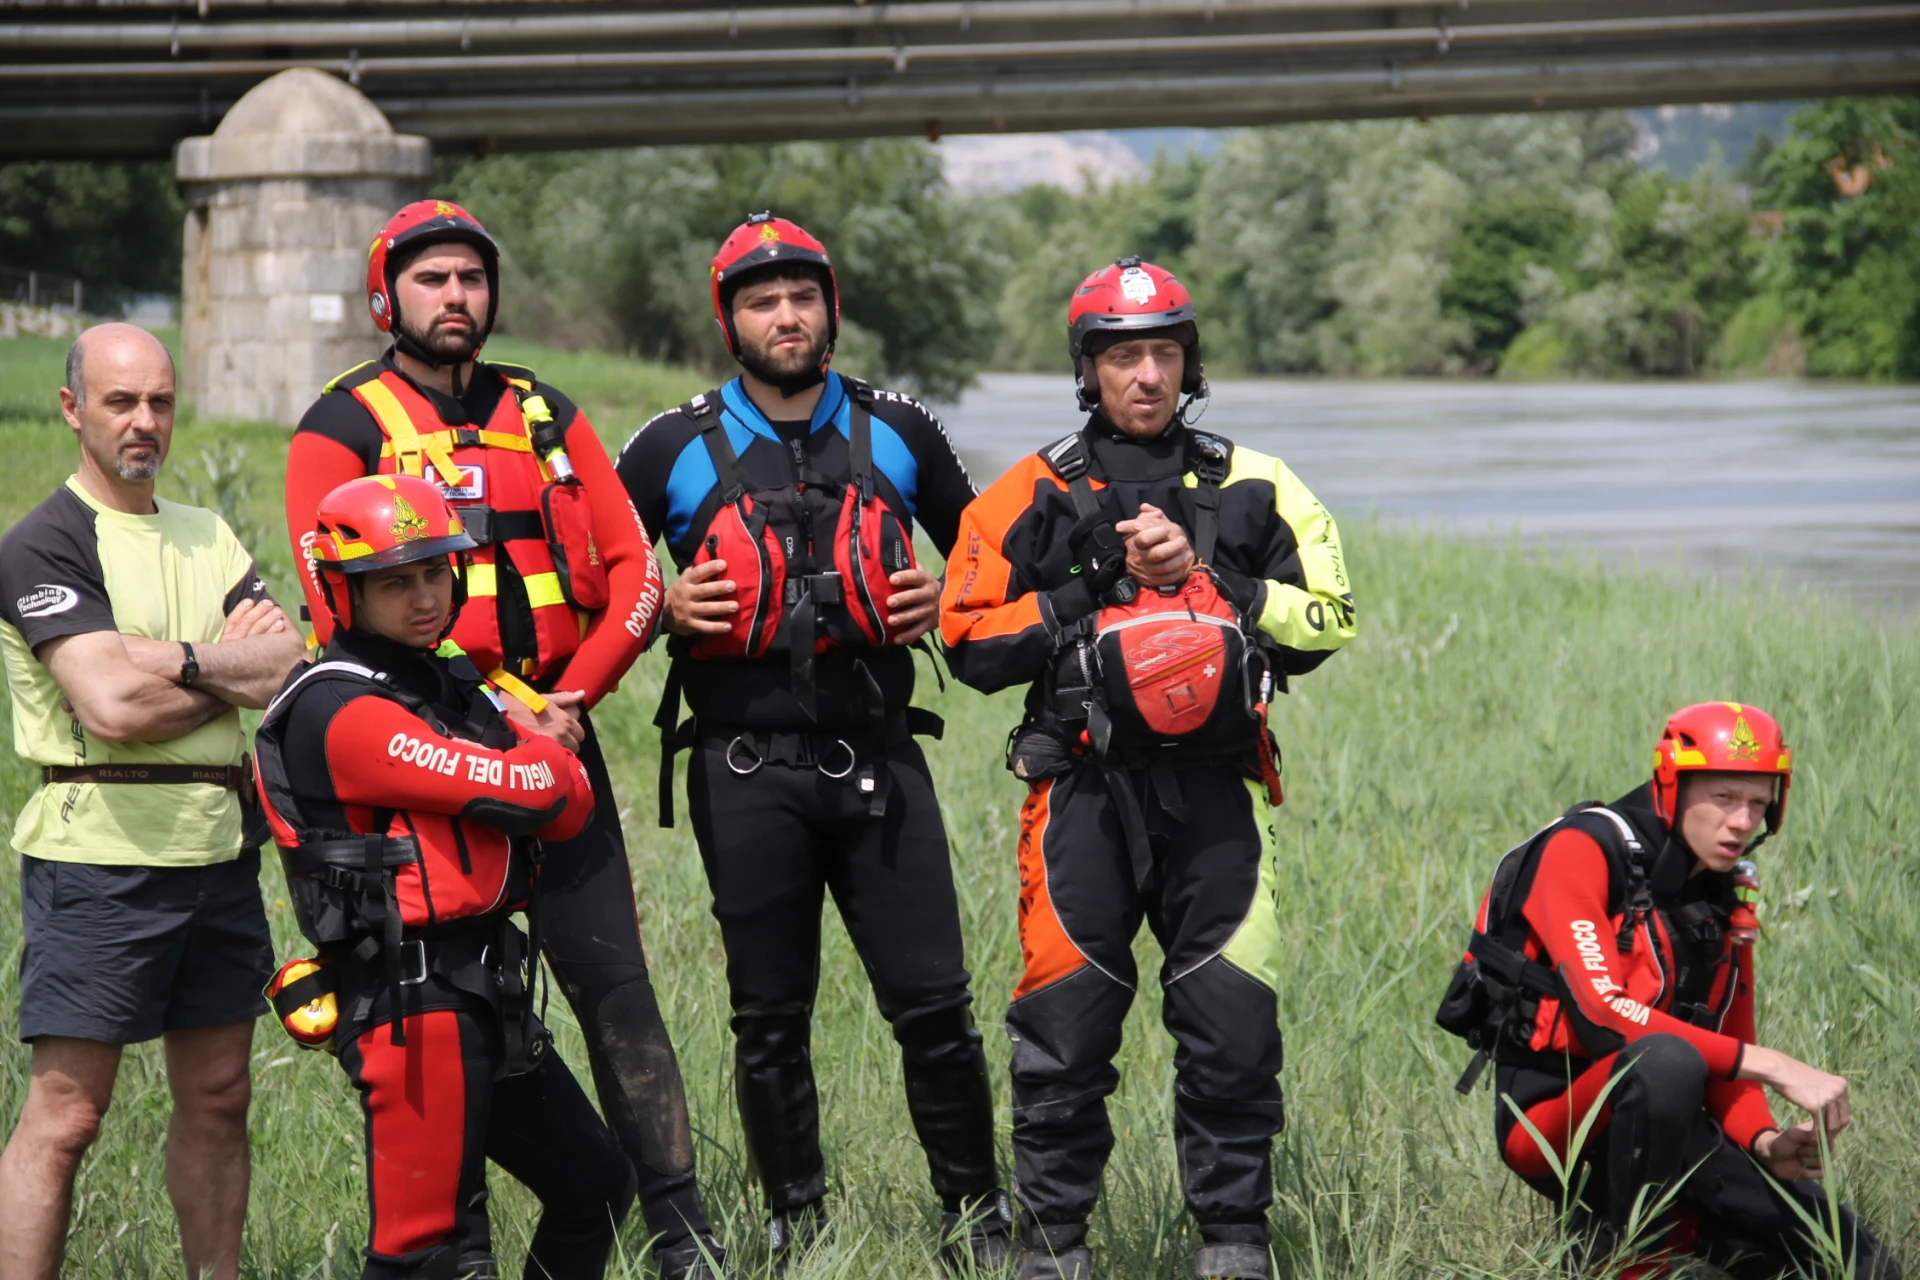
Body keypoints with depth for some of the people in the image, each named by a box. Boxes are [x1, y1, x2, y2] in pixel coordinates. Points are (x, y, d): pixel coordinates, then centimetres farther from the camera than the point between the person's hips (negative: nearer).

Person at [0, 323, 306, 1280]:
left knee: (217, 1098, 11)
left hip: (219, 850, 7)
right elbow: (112, 707, -17)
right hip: (100, 852, -7)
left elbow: (292, 668, 3)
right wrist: (233, 670, -2)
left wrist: (173, 657, -11)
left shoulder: (209, 537, 16)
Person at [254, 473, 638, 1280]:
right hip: (412, 1007, -10)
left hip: (488, 997, 10)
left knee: (597, 1188, 18)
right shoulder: (342, 713, -15)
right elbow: (526, 790, -18)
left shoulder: (452, 684, 15)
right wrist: (538, 754, 4)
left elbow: (571, 808, 10)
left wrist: (533, 754, -10)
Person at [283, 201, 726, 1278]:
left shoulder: (547, 417, 14)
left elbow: (633, 573, 9)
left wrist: (568, 699, -5)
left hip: (554, 738, 3)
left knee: (617, 987, 0)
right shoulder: (344, 430, 1)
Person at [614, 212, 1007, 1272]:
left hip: (877, 758, 1)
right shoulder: (675, 450, 3)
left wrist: (946, 600, 0)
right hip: (747, 772, -1)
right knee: (769, 1020, 6)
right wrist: (663, 607, -7)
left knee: (933, 1004, -1)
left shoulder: (898, 435, 8)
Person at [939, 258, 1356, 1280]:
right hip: (1085, 784, -1)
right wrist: (1097, 590, -8)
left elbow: (1327, 618, 4)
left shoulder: (1252, 488, 12)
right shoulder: (1032, 495, 8)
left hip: (1215, 786, 1)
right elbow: (970, 638, 0)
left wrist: (1203, 575, -7)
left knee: (1231, 1021, -2)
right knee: (1067, 1017, -2)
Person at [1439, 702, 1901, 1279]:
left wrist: (1766, 1144, -12)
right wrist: (1775, 1067, -30)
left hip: (1658, 1126, 7)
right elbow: (1601, 1013, -26)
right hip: (1556, 1119, -7)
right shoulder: (1582, 849, -13)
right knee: (1667, 1060, -41)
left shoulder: (1726, 902, 10)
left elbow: (1728, 1057, 12)